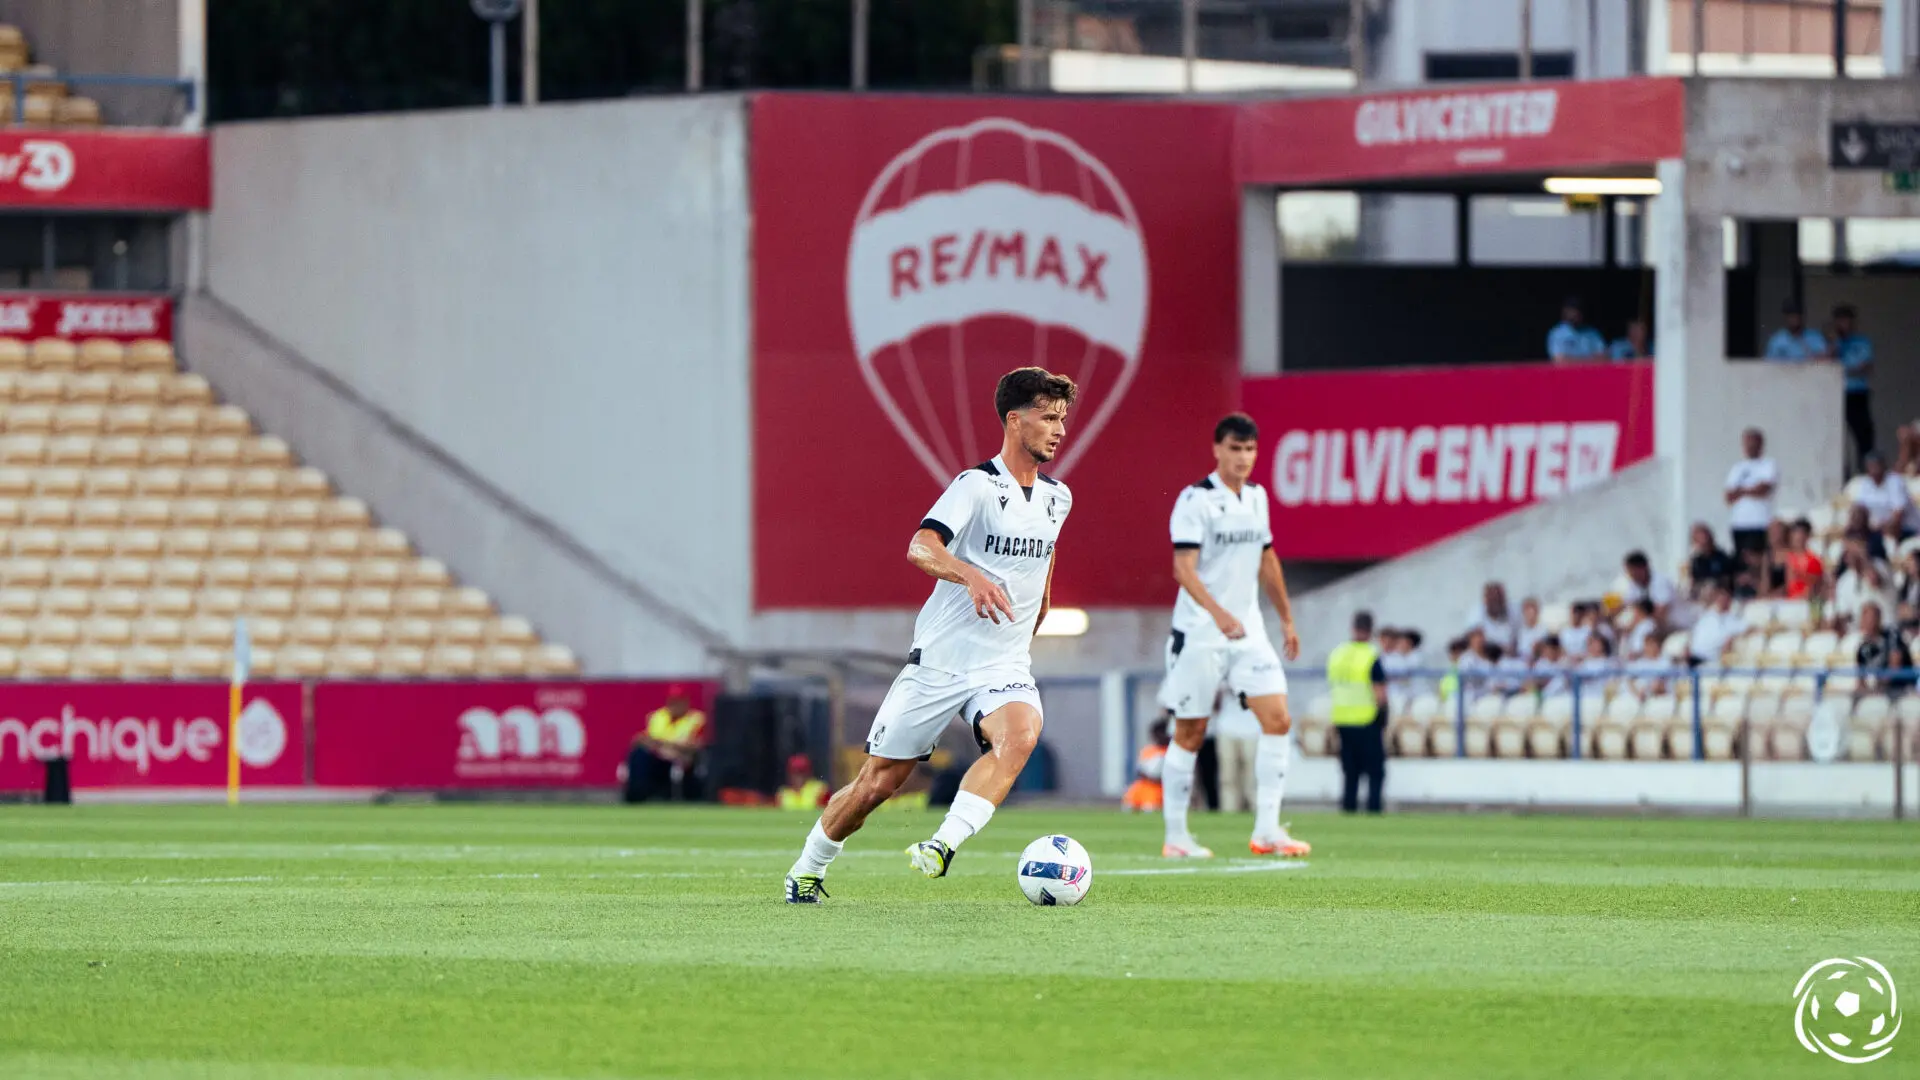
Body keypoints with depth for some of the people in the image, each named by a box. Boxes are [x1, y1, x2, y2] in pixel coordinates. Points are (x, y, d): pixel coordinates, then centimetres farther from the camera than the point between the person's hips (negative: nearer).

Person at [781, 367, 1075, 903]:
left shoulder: (1057, 498, 8)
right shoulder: (977, 485, -13)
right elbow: (921, 548, -29)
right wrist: (972, 575, -47)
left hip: (1004, 668, 4)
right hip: (939, 659, -4)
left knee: (1020, 736, -31)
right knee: (878, 782, 2)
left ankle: (942, 847, -37)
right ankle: (807, 869, 25)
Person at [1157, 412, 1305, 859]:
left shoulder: (1256, 497, 10)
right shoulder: (1195, 500, -12)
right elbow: (1184, 568, -20)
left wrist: (1286, 618, 26)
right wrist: (1219, 613, -34)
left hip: (1248, 630, 6)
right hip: (1199, 634, -6)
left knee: (1277, 718, -8)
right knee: (1190, 732, 1)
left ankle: (1266, 830, -7)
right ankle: (1175, 836, 12)